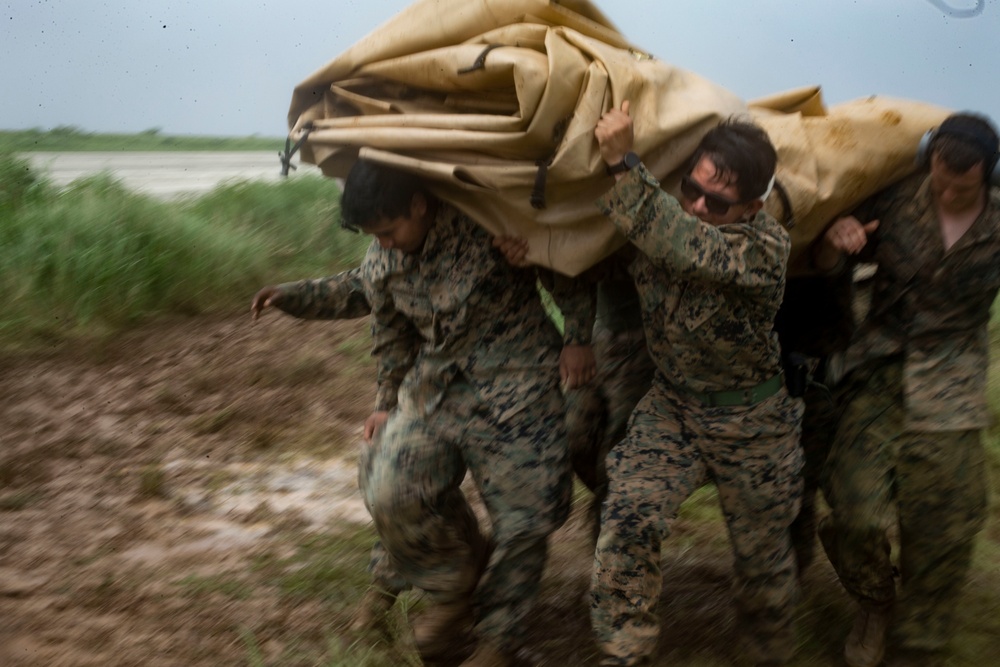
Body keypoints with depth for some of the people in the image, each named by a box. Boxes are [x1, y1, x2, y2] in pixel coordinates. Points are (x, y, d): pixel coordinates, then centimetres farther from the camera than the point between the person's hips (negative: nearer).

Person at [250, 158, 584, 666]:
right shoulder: (382, 258, -2)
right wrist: (388, 403, 18)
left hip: (514, 390, -5)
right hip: (432, 387, 5)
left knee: (522, 517, 0)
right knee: (391, 494, -8)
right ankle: (456, 586, 19)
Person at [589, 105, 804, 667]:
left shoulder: (766, 246, -27)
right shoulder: (668, 215, -10)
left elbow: (682, 245, -44)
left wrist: (622, 163, -45)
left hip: (752, 424, -3)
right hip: (672, 405, 3)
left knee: (763, 555, 13)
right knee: (627, 521, -21)